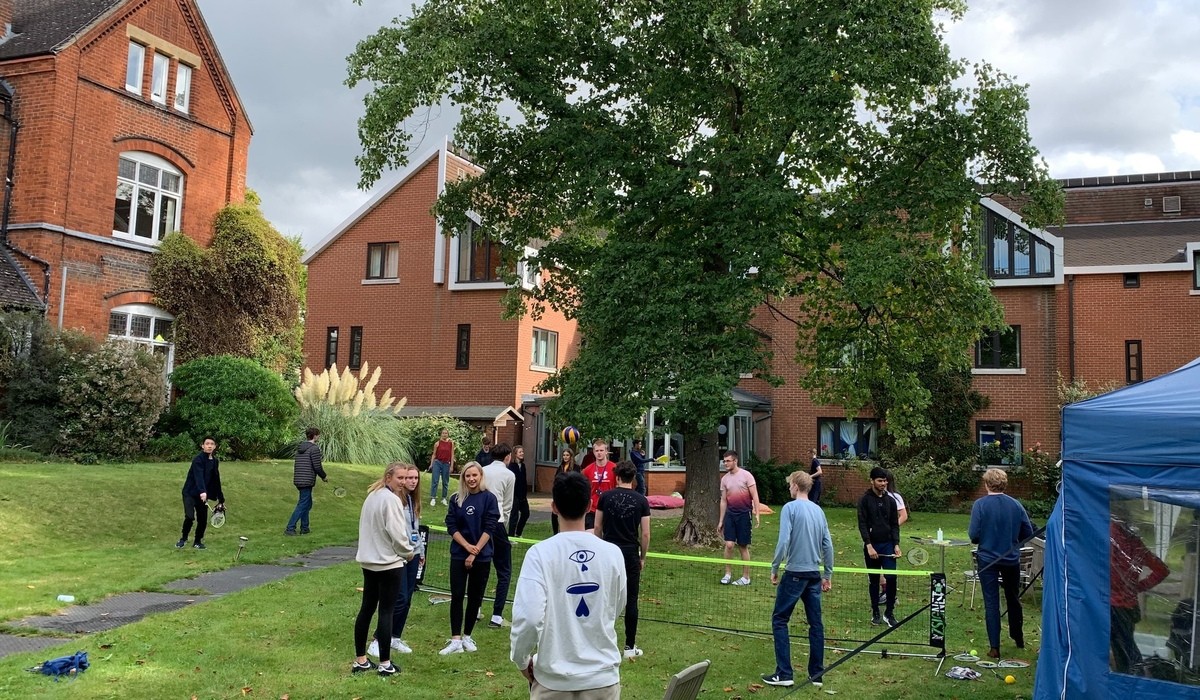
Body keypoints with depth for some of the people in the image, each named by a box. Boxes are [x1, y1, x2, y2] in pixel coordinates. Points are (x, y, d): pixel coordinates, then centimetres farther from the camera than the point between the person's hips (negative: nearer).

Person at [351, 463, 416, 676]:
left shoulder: (372, 496, 11)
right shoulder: (391, 499, -18)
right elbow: (396, 533, -21)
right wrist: (408, 552, -3)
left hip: (369, 561, 9)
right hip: (388, 562, -9)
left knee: (367, 608, 12)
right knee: (386, 611, -2)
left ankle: (360, 660, 18)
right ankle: (385, 664, 4)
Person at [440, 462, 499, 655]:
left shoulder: (489, 498, -4)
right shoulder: (456, 499, 2)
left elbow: (489, 528, -8)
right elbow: (451, 526, 0)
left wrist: (475, 552, -14)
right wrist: (467, 546, -13)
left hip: (482, 556, -1)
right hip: (459, 555, 1)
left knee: (475, 597, 7)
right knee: (457, 596, -3)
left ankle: (467, 637, 19)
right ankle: (455, 640, -1)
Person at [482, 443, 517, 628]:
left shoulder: (482, 471, 10)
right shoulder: (508, 475, -1)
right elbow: (507, 506, 2)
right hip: (497, 523, -5)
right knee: (504, 571, 5)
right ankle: (497, 615, 0)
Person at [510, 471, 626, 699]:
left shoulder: (540, 554, -15)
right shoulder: (612, 553, -6)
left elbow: (528, 617, -20)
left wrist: (521, 659, -3)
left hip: (554, 678, -2)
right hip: (604, 676, 2)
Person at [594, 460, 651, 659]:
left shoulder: (605, 497, -1)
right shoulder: (641, 500, -3)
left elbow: (597, 527, 3)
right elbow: (645, 533, -2)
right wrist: (643, 557, 9)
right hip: (631, 553, -1)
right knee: (631, 601, 5)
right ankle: (630, 646, 9)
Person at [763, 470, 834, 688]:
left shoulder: (790, 508, -10)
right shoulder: (818, 510, 8)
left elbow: (783, 541, -17)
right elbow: (828, 545, 9)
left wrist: (774, 568, -6)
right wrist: (828, 575, 17)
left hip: (795, 573, -6)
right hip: (814, 574, 6)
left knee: (779, 620, 4)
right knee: (816, 623, 10)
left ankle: (784, 674, 1)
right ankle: (816, 674, 14)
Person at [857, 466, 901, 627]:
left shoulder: (891, 500, 8)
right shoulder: (865, 500, -3)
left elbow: (895, 524, 9)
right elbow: (862, 524, -8)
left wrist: (896, 544, -3)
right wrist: (869, 546, -17)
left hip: (888, 544, 2)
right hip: (871, 545, -2)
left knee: (891, 577, -6)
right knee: (874, 580, 7)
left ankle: (889, 613, 5)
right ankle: (875, 612, 18)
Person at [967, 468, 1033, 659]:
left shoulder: (980, 505, -13)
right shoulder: (1016, 505, -4)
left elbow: (973, 535, -15)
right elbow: (1028, 532, 0)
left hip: (988, 560, -3)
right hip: (1012, 559, 3)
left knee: (991, 603, 3)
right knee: (1014, 599, 21)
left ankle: (994, 647, 2)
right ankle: (1018, 639, 37)